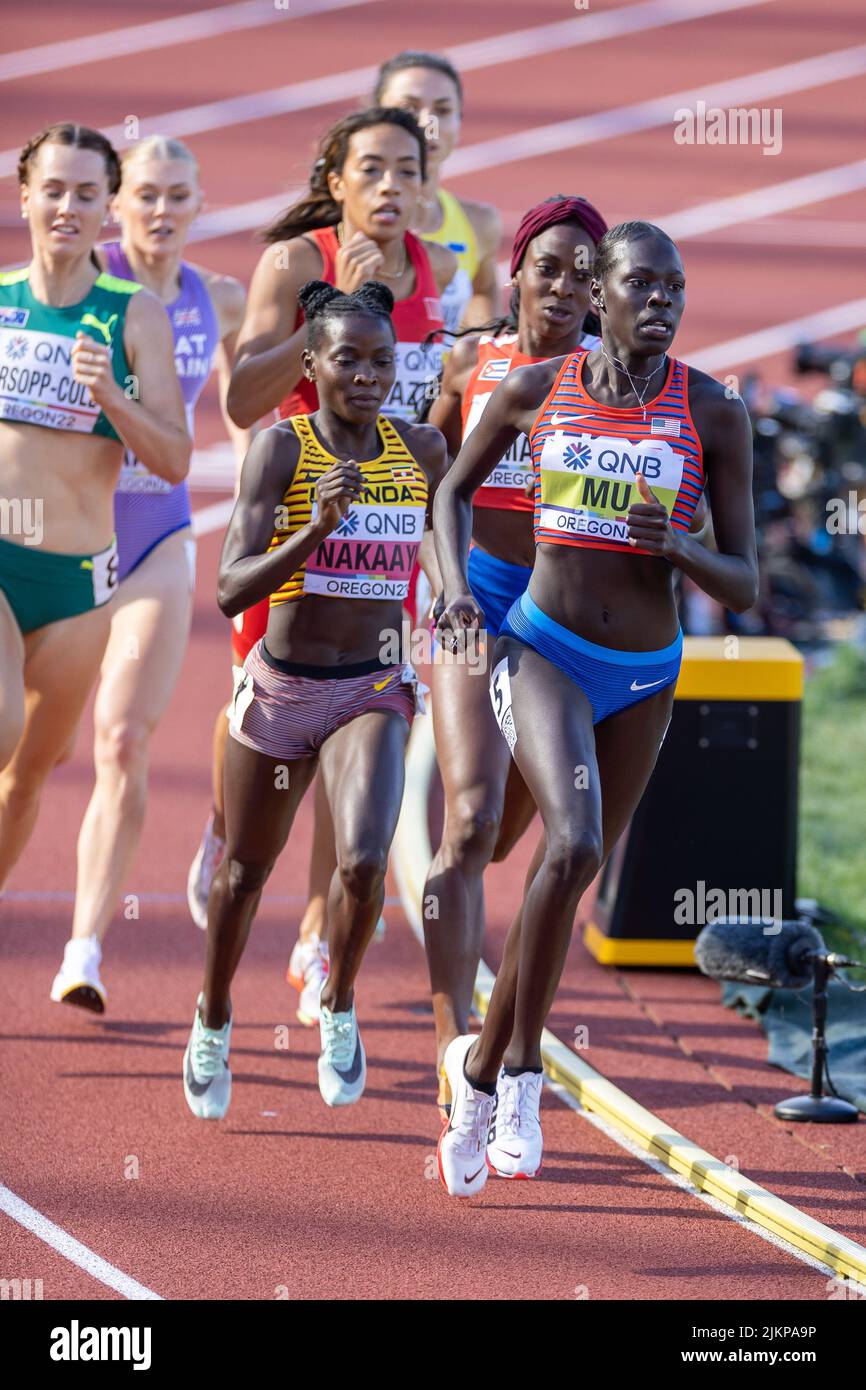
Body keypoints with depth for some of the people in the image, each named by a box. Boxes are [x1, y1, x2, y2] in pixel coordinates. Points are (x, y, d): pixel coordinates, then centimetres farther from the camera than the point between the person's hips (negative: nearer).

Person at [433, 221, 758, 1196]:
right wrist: (457, 588, -3)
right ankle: (520, 1070, -13)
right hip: (541, 651, -2)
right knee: (574, 842, -27)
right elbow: (455, 489, 14)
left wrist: (680, 549, -23)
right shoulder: (536, 390, -4)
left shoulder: (713, 414, -5)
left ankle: (480, 1067, 37)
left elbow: (744, 588, -3)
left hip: (645, 676, 2)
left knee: (568, 879, 14)